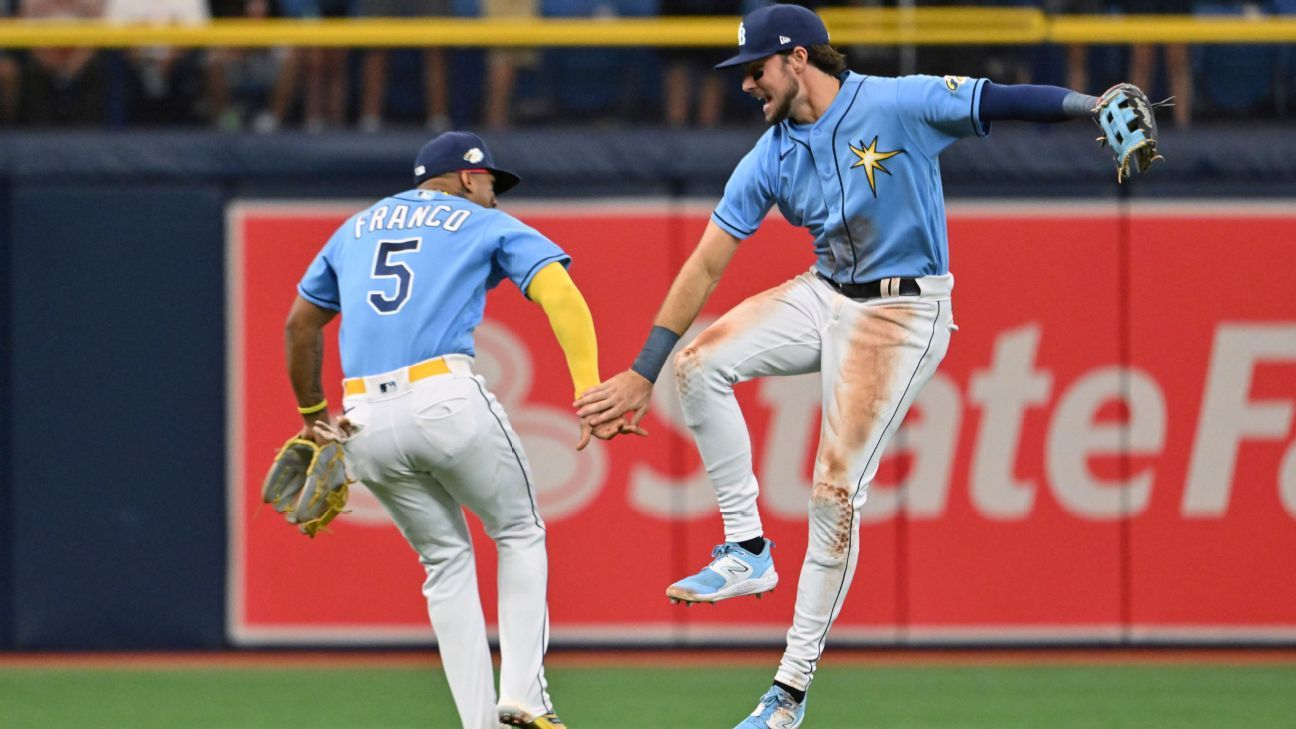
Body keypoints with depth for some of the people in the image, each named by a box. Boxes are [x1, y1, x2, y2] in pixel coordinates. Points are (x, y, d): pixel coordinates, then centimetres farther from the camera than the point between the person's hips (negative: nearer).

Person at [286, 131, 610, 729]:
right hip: (447, 401, -4)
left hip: (366, 423, 4)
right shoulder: (485, 225, 13)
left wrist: (311, 412, 44)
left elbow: (300, 322, 34)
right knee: (519, 533, 15)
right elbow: (559, 293, -4)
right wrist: (589, 389, -15)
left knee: (446, 560, 17)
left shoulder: (357, 228, 27)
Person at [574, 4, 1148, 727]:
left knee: (835, 489, -11)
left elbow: (1004, 100, -22)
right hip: (824, 296, 7)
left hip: (904, 314, -7)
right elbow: (705, 266, 3)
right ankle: (748, 551, -1)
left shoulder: (898, 105, -15)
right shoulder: (770, 159, 2)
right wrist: (642, 375, 1)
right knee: (701, 363, -10)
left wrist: (1095, 106, -40)